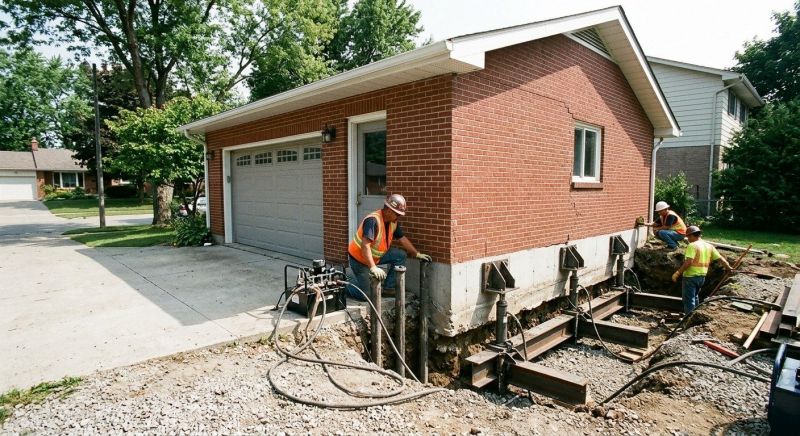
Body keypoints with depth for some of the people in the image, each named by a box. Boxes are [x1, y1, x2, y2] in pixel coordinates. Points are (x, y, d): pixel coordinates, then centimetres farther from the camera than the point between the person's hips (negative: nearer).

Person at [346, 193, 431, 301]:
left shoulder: (393, 222, -4)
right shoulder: (373, 220, -30)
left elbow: (402, 238, 9)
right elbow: (365, 245, -38)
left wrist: (417, 254, 7)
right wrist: (373, 268, -44)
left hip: (377, 256, 8)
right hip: (358, 258, -8)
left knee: (401, 255, -7)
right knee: (366, 294, -9)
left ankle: (388, 289, 3)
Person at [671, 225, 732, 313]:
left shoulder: (692, 246, -15)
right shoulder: (709, 246, 8)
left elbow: (688, 262, -23)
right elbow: (720, 258, 11)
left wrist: (677, 273, -21)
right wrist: (728, 267, 27)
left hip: (690, 276, -8)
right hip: (702, 276, 8)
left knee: (689, 299, -1)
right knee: (694, 297, 25)